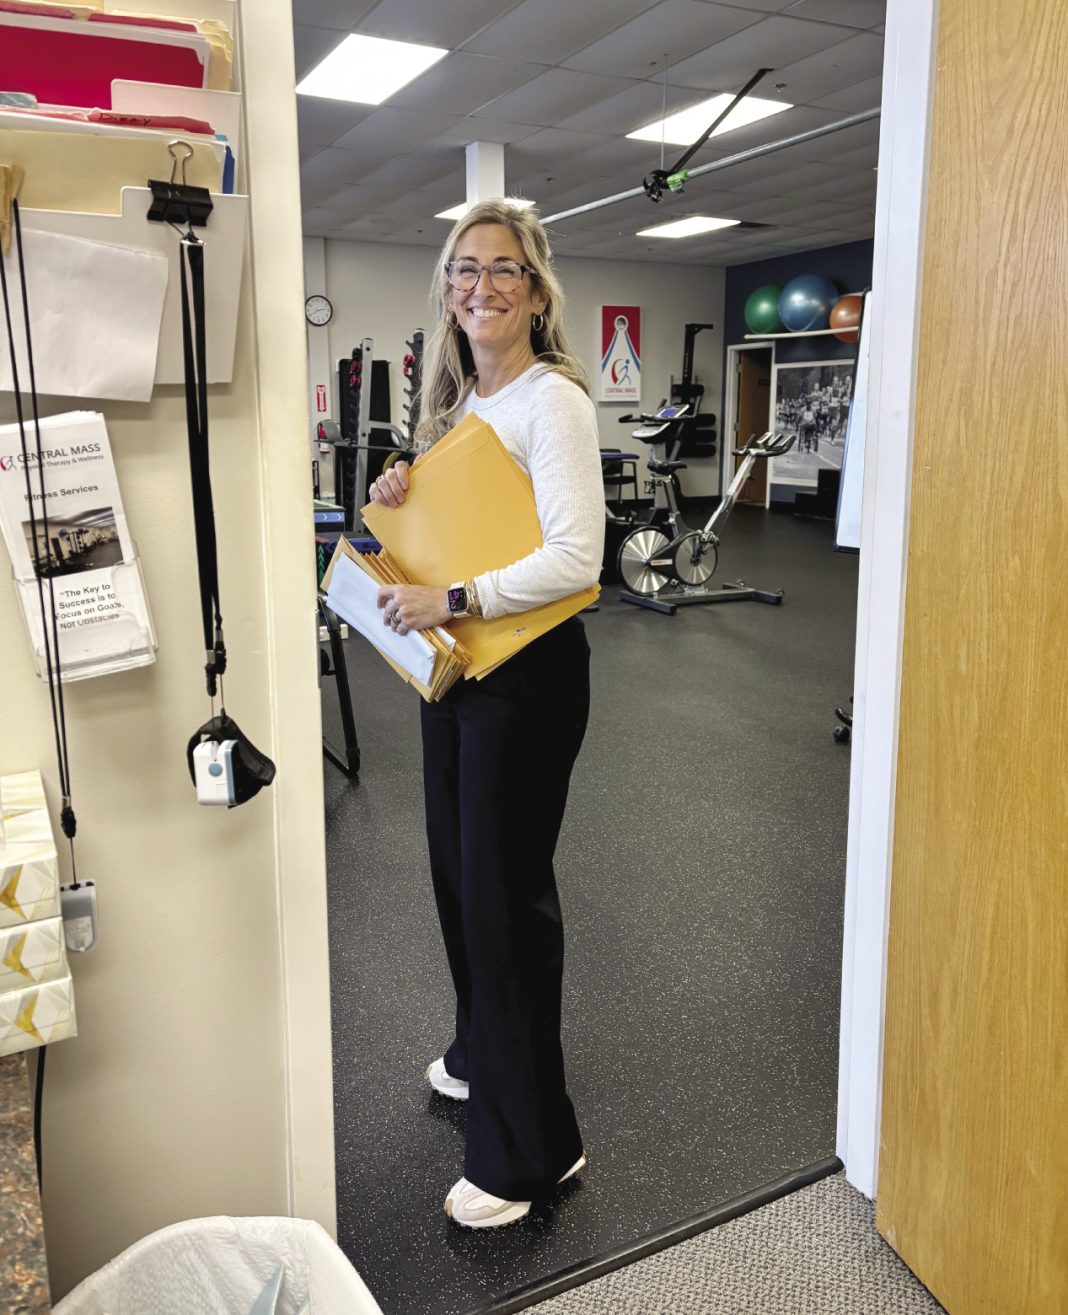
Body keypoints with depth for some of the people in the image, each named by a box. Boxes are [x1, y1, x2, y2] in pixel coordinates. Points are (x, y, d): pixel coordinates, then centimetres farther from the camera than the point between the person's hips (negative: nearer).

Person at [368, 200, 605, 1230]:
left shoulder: (552, 401, -15)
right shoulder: (460, 398, 11)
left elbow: (574, 557, -24)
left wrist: (453, 599, -26)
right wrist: (401, 499, 0)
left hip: (524, 670, -9)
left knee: (504, 890, -1)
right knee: (457, 868, 19)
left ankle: (529, 1147, 16)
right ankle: (481, 1051, 44)